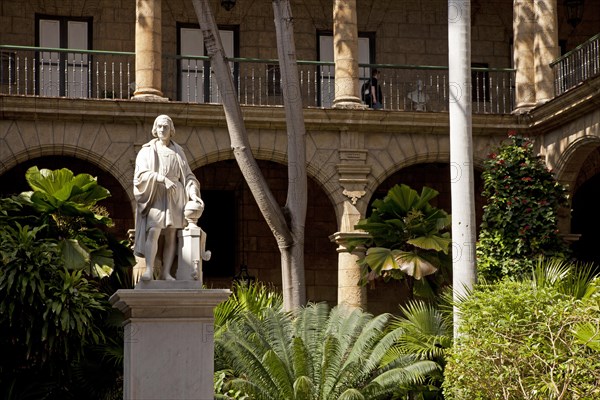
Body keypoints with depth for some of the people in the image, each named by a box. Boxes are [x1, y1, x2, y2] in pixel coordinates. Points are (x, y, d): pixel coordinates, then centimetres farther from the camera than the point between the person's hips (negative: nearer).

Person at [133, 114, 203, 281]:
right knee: (153, 231, -20)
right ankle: (149, 270, -27)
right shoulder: (147, 150, 6)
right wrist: (160, 178, -21)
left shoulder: (178, 151, 14)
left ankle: (166, 272, -5)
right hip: (155, 195, -3)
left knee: (171, 235, -4)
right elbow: (141, 174, -6)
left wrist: (193, 193, -4)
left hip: (174, 197, 3)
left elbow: (187, 175, 12)